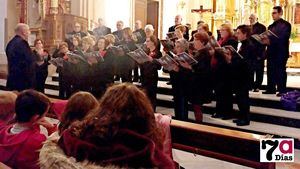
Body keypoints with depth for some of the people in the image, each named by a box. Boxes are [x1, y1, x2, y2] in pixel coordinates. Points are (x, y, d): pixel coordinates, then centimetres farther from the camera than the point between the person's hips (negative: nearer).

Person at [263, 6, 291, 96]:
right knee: (270, 71, 7)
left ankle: (282, 90, 1)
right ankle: (271, 89, 14)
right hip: (271, 52, 7)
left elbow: (283, 38, -18)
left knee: (280, 71, -4)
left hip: (281, 52, -7)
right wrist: (265, 40, -3)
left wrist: (270, 41, -27)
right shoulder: (271, 26, 18)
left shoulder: (286, 24, -4)